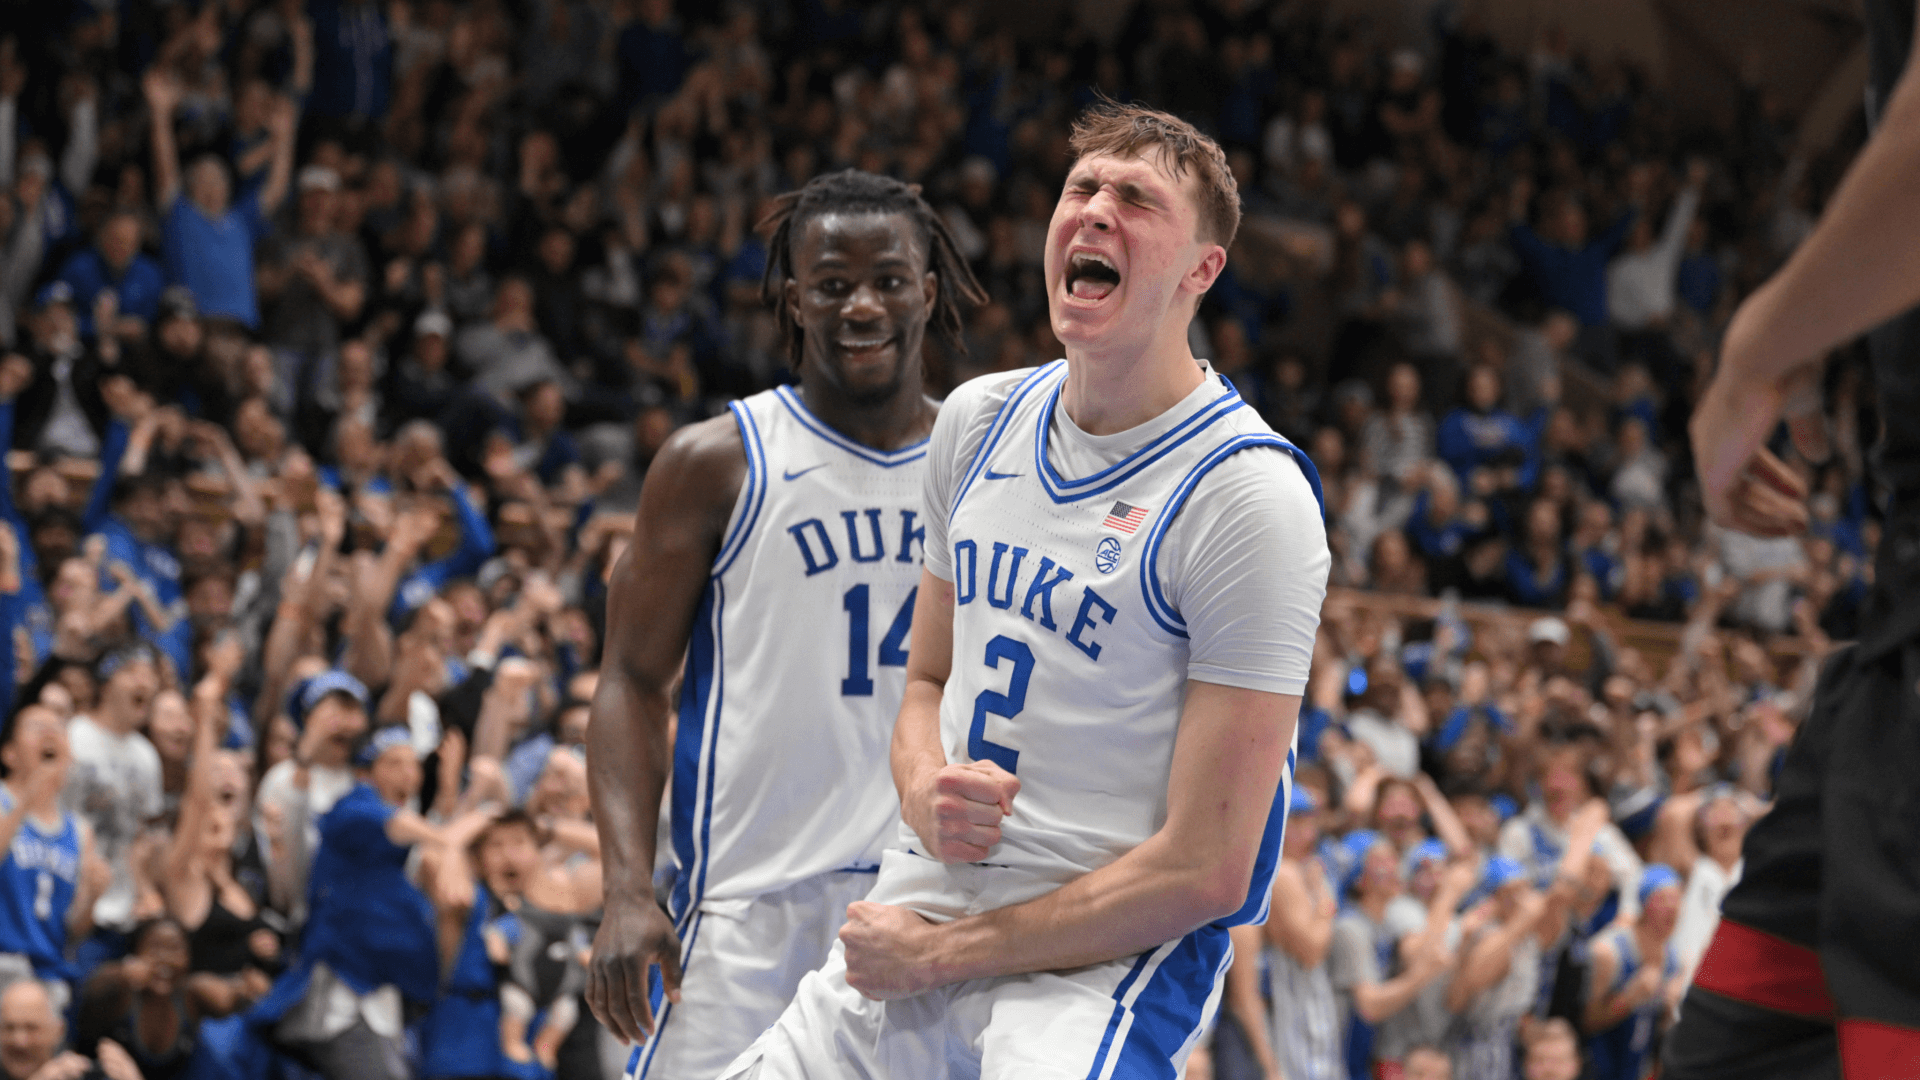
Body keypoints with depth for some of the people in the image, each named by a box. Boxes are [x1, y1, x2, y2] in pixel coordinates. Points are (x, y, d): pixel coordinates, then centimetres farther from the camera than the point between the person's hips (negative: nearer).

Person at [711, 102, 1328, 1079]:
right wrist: (926, 793, -2)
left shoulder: (1252, 497, -12)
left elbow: (1207, 872, -14)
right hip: (912, 911, 6)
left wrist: (938, 954, -10)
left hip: (1098, 964, -6)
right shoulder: (979, 419, 10)